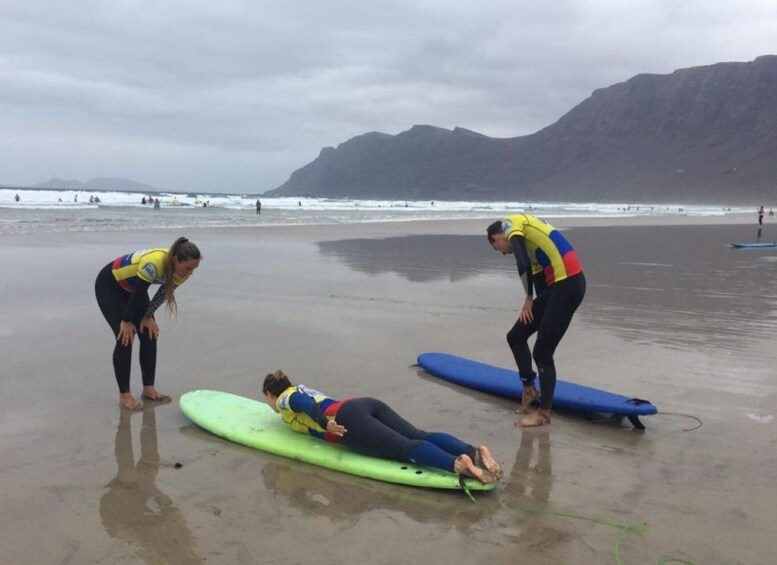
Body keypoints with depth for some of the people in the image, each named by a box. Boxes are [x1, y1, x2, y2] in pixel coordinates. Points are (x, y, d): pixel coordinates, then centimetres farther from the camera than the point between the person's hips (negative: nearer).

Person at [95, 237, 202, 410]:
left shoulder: (182, 269, -20)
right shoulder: (154, 263, -42)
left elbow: (164, 293, -5)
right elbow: (137, 294, -30)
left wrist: (147, 317, -6)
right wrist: (126, 321, -18)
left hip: (132, 287, 7)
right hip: (109, 286, -7)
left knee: (150, 335, 0)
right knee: (125, 337, -12)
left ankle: (148, 389, 10)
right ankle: (124, 395, -2)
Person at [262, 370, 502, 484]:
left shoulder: (285, 399, 15)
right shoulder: (301, 390, 38)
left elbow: (307, 405, -6)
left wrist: (325, 423, -18)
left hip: (348, 418, -7)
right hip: (366, 404, 7)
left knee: (403, 447, -25)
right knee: (419, 436, -12)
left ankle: (457, 464, -48)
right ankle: (474, 452, -32)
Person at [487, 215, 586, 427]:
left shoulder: (512, 224, -5)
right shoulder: (525, 230, 21)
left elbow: (524, 266, -19)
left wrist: (529, 299, -4)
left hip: (567, 285, -9)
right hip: (558, 284, 9)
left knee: (542, 352, 0)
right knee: (516, 336, 15)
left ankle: (544, 414, 12)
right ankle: (529, 389, 27)